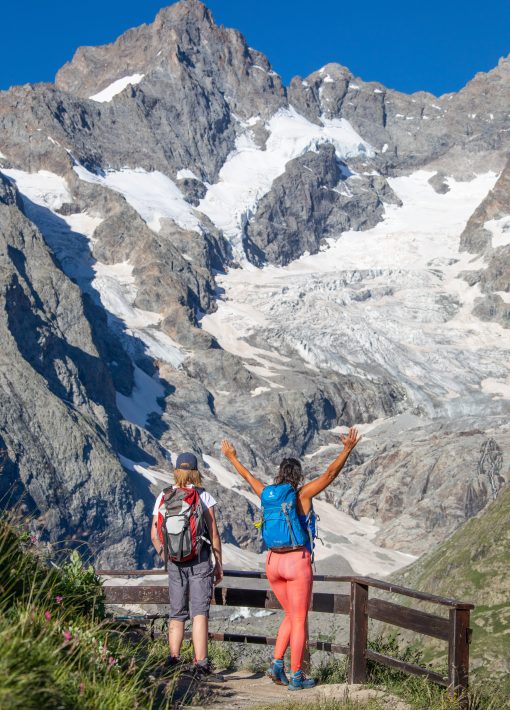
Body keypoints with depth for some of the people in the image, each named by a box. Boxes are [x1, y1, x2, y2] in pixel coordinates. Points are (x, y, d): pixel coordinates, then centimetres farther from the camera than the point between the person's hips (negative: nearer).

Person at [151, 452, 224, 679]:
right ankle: (201, 663, -14)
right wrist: (219, 564, 2)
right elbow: (214, 534, -6)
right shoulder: (203, 496, -5)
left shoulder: (163, 497, 4)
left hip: (175, 562, 3)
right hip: (200, 560, -3)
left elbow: (154, 535, 4)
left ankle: (174, 660, 9)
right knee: (200, 612, -6)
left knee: (177, 614, 13)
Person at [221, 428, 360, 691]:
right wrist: (347, 449, -16)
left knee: (292, 616, 21)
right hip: (298, 562, -6)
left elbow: (248, 476, 22)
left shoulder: (268, 494, 5)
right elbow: (330, 474, -15)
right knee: (299, 621, 4)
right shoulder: (302, 494, -8)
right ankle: (296, 677, 7)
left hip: (273, 562, 6)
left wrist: (232, 458, 37)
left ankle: (277, 665, 10)